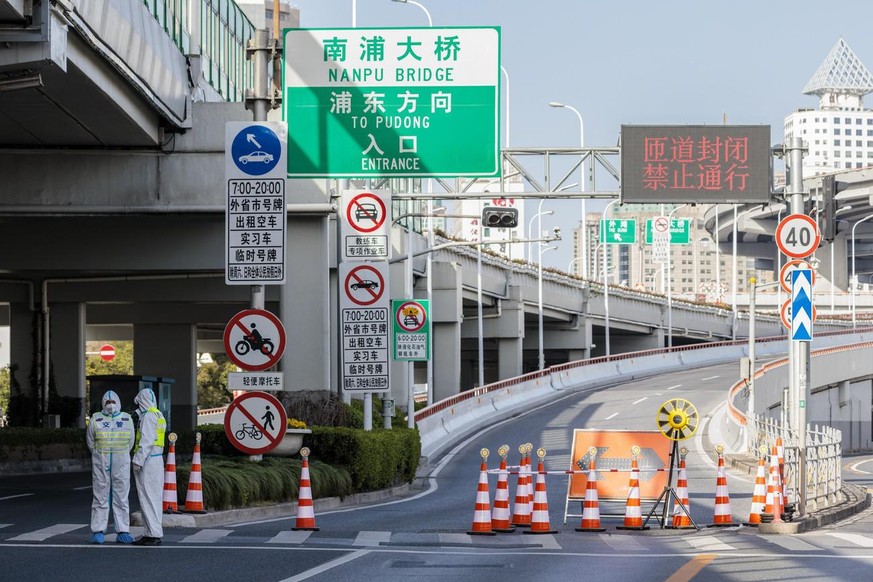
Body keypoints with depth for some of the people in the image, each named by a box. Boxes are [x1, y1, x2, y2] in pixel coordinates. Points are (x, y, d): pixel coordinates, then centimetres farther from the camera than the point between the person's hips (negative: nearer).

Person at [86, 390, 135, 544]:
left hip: (121, 462, 1)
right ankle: (98, 531, 2)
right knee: (101, 497, -1)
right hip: (101, 463, -1)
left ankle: (123, 532, 3)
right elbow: (90, 441, 10)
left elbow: (130, 442, 14)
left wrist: (121, 456, 13)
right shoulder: (95, 420, 3)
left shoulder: (127, 419, 8)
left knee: (121, 497, 1)